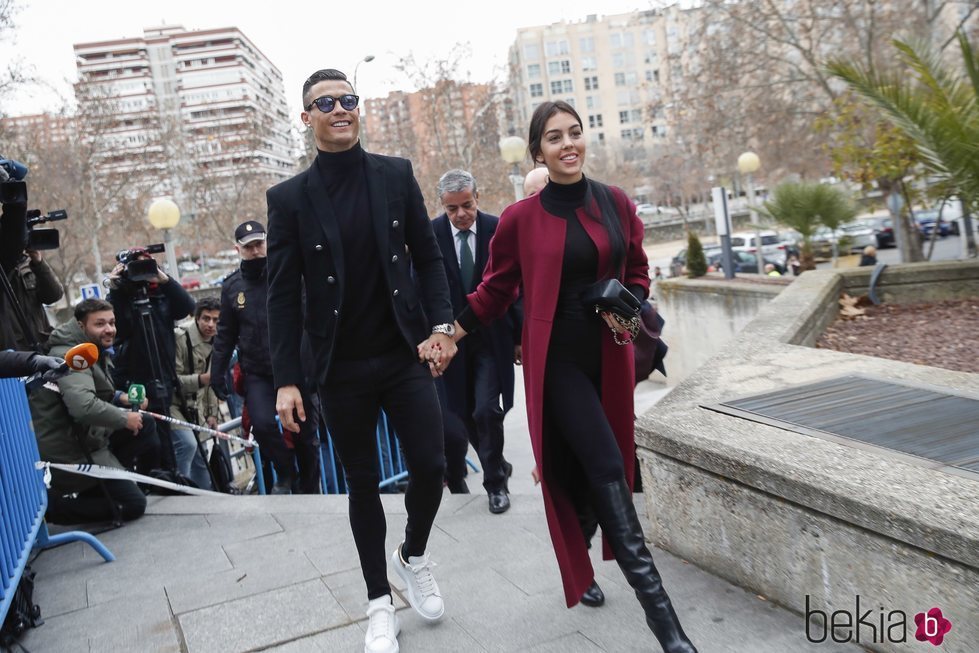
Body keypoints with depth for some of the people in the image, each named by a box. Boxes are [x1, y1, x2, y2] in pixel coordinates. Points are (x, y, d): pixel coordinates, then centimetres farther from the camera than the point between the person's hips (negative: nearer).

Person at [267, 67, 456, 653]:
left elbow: (428, 256, 6)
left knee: (431, 465, -1)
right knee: (364, 484, 9)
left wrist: (440, 323, -7)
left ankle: (414, 555, 32)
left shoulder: (397, 175, 3)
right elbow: (283, 294, -2)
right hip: (342, 369, -1)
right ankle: (381, 604, 28)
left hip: (406, 355, 1)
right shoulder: (289, 198, -1)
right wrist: (287, 378, -6)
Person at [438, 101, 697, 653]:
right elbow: (495, 291, 5)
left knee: (592, 471, 13)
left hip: (609, 355, 4)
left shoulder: (616, 203, 4)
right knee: (608, 470, -10)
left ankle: (581, 566, 40)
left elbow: (638, 273, 13)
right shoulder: (521, 218, -5)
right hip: (556, 357, -4)